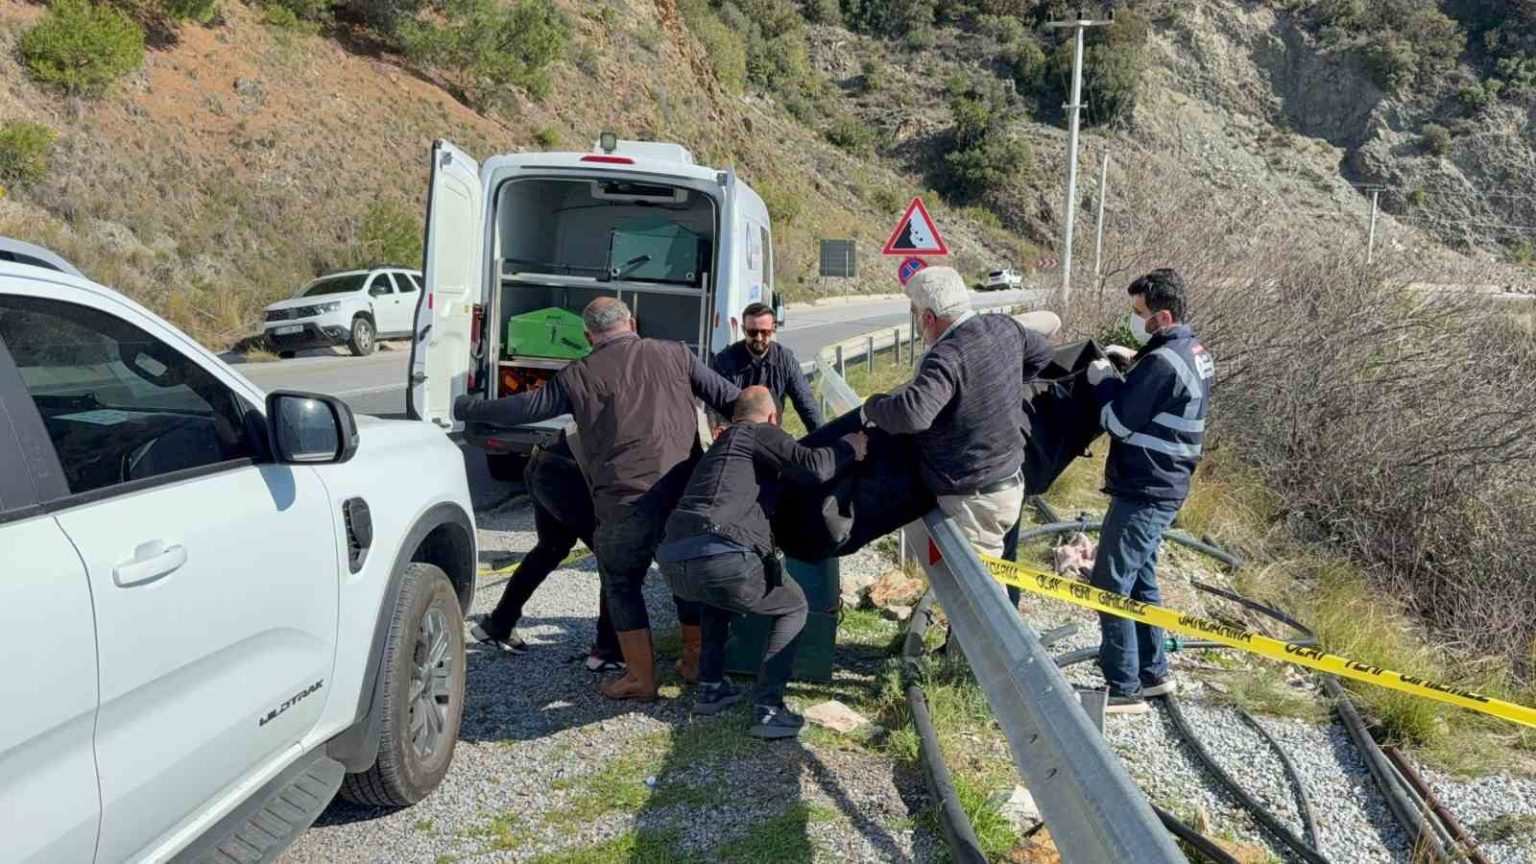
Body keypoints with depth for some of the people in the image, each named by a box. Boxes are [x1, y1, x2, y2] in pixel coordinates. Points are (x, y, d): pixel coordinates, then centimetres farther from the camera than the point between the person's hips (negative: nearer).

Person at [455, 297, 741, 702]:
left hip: (626, 502, -3)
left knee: (622, 584, 16)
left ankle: (641, 677, 18)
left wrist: (463, 407, 24)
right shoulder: (674, 355, 9)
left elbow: (524, 408, 10)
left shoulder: (578, 376, 4)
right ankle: (695, 660, 34)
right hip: (685, 493, 3)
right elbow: (729, 398, 10)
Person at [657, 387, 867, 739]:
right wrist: (851, 444, 13)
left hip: (673, 563, 8)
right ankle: (767, 709, 3)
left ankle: (710, 687, 30)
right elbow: (815, 467, -3)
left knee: (717, 595, 40)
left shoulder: (721, 443, 34)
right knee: (794, 607, 17)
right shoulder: (760, 433, 10)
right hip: (721, 558, -7)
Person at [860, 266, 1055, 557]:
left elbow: (912, 414, -38)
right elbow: (1041, 353, 21)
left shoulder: (947, 358, -26)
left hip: (975, 500, -9)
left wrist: (872, 405, -17)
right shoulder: (1005, 328, 2)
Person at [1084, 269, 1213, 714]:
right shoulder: (1195, 352, 10)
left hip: (1143, 494, -10)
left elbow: (1118, 422, -19)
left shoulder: (1162, 362, -23)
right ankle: (1153, 672, 31)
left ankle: (1124, 689, 4)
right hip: (1164, 488, 10)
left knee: (1110, 586, -3)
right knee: (1139, 579, 21)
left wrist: (1105, 381, -4)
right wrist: (1126, 374, 4)